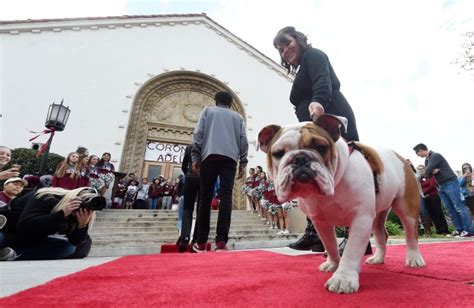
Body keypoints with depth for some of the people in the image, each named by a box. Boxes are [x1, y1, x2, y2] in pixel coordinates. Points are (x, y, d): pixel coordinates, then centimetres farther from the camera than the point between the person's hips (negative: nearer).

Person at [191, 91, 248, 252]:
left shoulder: (207, 110, 21)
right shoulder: (237, 116, 24)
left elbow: (198, 133, 7)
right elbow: (243, 140, 13)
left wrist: (195, 157, 6)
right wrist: (243, 162, 12)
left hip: (209, 155, 0)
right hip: (230, 157, 1)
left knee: (206, 197, 2)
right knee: (226, 196, -5)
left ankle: (201, 242, 5)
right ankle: (221, 240, -14)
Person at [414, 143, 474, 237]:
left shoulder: (435, 156, -14)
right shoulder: (427, 159, 14)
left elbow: (427, 173, -22)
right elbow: (426, 173, 7)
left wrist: (430, 172, 0)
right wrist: (432, 171, -13)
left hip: (450, 183, -8)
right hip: (441, 186, 8)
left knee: (459, 207, -6)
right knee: (450, 209, 6)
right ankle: (459, 229, 10)